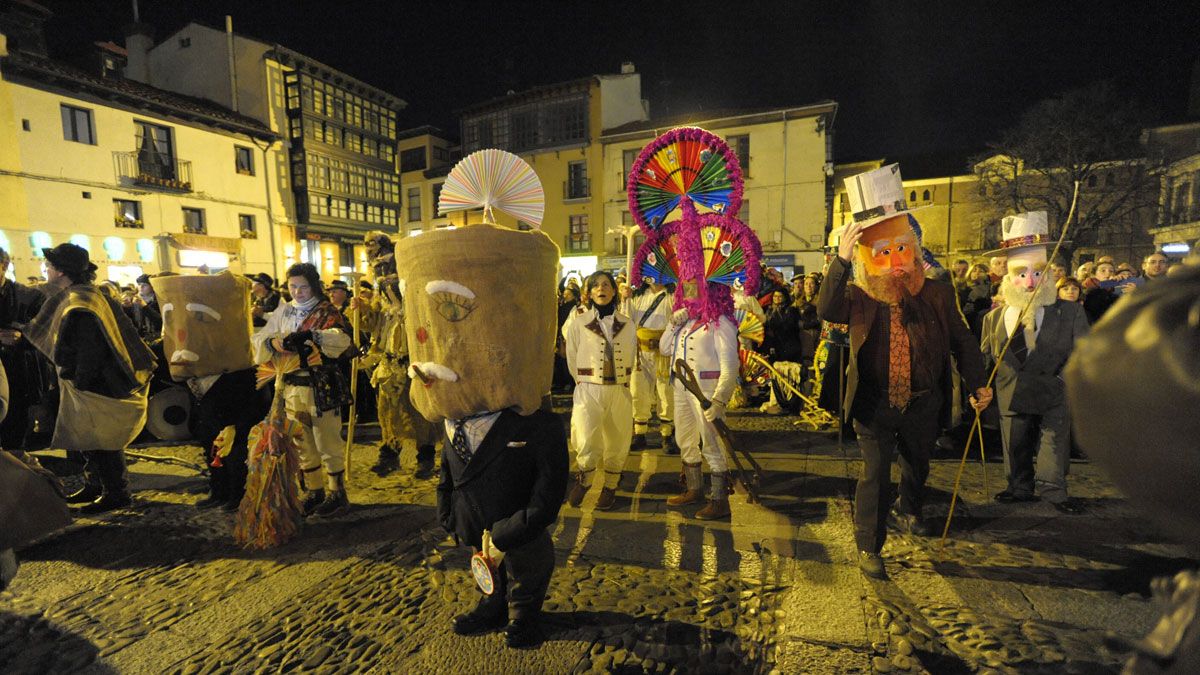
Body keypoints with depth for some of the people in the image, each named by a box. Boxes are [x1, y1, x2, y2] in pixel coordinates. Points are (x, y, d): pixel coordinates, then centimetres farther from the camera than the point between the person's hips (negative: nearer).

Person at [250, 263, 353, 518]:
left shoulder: (327, 311, -4)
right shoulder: (283, 312, 11)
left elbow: (342, 338, -22)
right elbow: (258, 339, 9)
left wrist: (310, 335, -35)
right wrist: (272, 342, -13)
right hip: (292, 387, 5)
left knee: (327, 444, 1)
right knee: (303, 444, 15)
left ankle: (337, 494, 14)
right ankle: (314, 491, 30)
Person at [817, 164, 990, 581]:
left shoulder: (937, 296, -5)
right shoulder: (859, 299, -13)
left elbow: (963, 342, 5)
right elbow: (826, 311, -35)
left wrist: (978, 384, -3)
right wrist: (841, 260, -43)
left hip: (923, 403, 4)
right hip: (874, 405, -3)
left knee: (918, 465, 24)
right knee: (875, 473, -4)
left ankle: (908, 512, 54)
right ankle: (868, 547, 12)